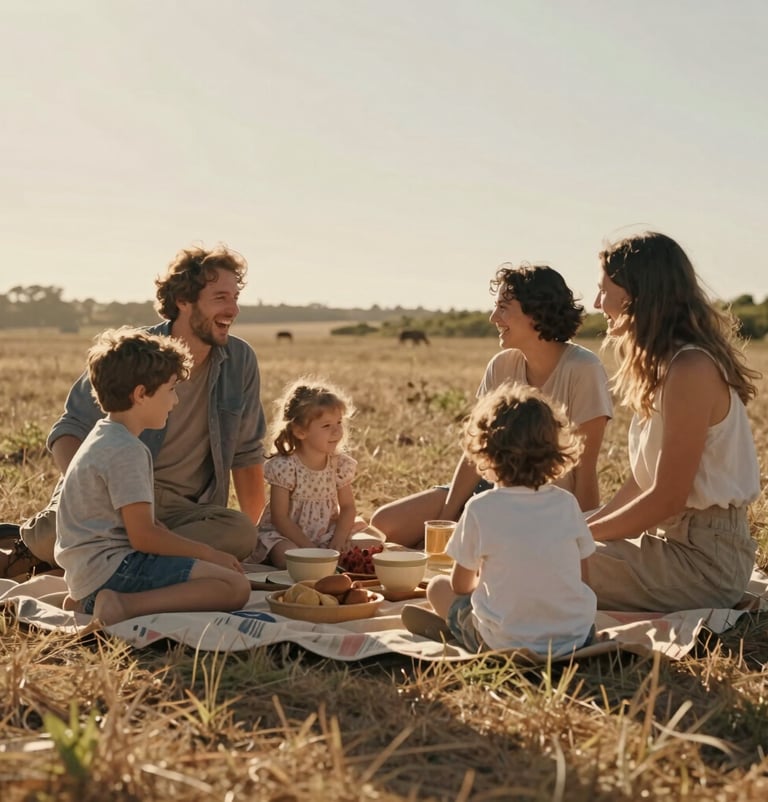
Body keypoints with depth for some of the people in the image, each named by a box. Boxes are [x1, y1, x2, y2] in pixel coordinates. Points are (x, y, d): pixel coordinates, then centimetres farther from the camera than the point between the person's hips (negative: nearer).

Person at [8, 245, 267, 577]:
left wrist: (254, 534, 7)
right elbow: (69, 431, -4)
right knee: (51, 536, -34)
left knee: (242, 533, -31)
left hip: (183, 507, 3)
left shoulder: (240, 360, 2)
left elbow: (246, 453, 11)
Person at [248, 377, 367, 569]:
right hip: (285, 535, -5)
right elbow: (280, 518, -17)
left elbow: (347, 507, 1)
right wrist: (309, 548, -22)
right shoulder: (284, 467, -18)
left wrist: (336, 545, -15)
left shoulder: (340, 464, -3)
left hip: (326, 535, 5)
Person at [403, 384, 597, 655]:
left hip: (505, 643, -3)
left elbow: (461, 584, 0)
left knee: (438, 586, 19)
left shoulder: (480, 508, -12)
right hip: (576, 636, 3)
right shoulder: (567, 503, -4)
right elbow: (578, 569, 9)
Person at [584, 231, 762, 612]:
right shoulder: (664, 363, 11)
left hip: (704, 558, -10)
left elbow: (667, 498, -20)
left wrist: (583, 533, -11)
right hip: (672, 537, 10)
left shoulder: (690, 369, -20)